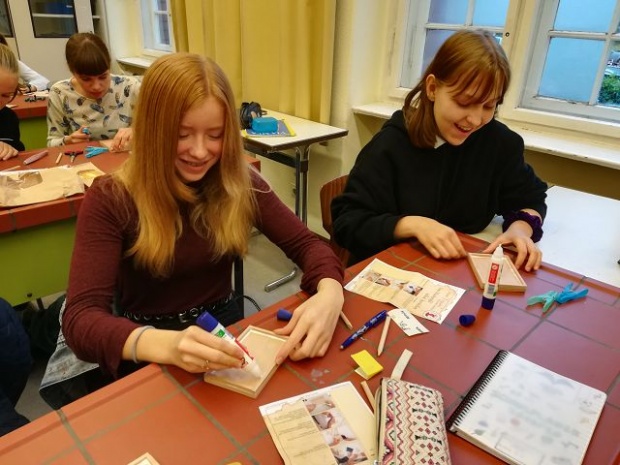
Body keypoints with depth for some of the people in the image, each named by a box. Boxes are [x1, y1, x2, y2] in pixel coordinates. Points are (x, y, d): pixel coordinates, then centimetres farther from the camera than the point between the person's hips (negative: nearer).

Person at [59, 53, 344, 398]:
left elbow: (306, 244, -4)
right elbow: (81, 318, -21)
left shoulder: (240, 183, -5)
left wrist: (329, 295, -27)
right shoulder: (111, 200, -14)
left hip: (226, 332, 3)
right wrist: (166, 345, -42)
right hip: (149, 361, -2)